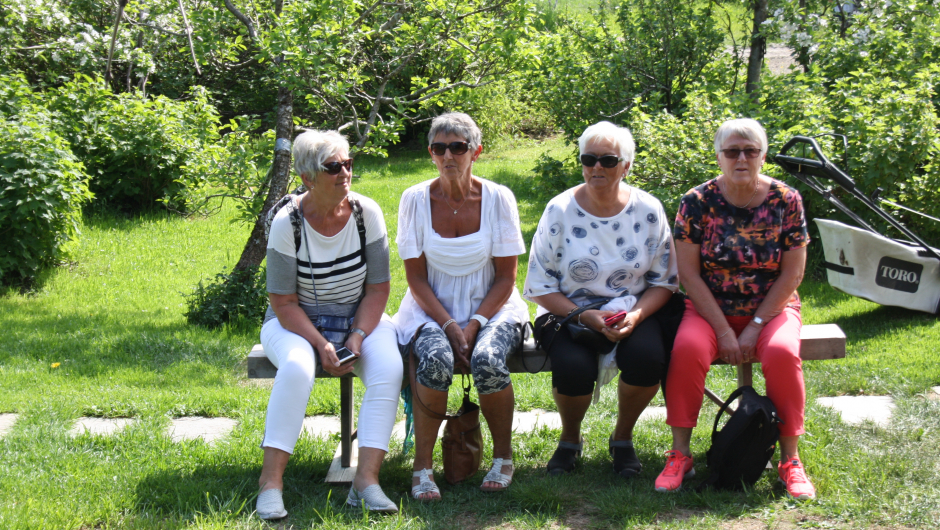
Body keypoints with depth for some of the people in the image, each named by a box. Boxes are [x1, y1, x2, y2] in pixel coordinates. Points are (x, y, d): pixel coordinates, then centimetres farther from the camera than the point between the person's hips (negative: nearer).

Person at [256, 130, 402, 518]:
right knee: (297, 368, -35)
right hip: (298, 322, -2)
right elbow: (283, 302, -11)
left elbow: (378, 288, -4)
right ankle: (271, 481, -28)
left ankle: (367, 479, -28)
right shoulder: (287, 223, -12)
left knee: (389, 367, -28)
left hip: (360, 319, 2)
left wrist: (358, 337, -17)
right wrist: (320, 344, -23)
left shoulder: (367, 213, -7)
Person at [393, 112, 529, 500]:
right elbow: (416, 278, -2)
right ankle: (422, 465, -17)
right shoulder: (415, 199, -3)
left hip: (490, 308, 0)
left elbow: (506, 277, -2)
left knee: (488, 359, -32)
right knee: (436, 359, -33)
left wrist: (474, 325, -16)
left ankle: (503, 455, -7)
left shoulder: (498, 198, -4)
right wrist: (449, 326, -16)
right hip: (433, 309, 0)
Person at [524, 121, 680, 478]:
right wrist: (584, 316, -19)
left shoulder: (648, 210, -1)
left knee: (646, 357, -31)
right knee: (574, 366, -32)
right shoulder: (560, 211, -5)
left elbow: (664, 281, 4)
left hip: (634, 311, 1)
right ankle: (570, 440, 3)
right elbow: (539, 286, -4)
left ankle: (623, 437, 1)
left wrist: (635, 315, -16)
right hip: (569, 312, -1)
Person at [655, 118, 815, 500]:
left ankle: (790, 460, -15)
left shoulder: (786, 200, -4)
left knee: (782, 353, -31)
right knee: (688, 347, -31)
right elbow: (688, 272, -8)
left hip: (771, 308, 0)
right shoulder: (697, 202, -6)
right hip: (710, 308, 0)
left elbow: (792, 274, -4)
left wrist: (755, 327, -13)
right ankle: (680, 454, -18)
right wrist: (723, 330, -15)